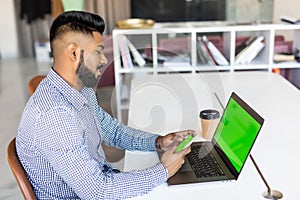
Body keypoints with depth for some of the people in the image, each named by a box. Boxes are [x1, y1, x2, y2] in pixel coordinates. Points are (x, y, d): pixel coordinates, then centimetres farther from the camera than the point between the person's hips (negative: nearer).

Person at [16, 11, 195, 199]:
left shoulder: (83, 90, -2)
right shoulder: (53, 114, -31)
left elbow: (113, 130, 12)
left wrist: (158, 142, -4)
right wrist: (163, 171, -20)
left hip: (101, 181, 7)